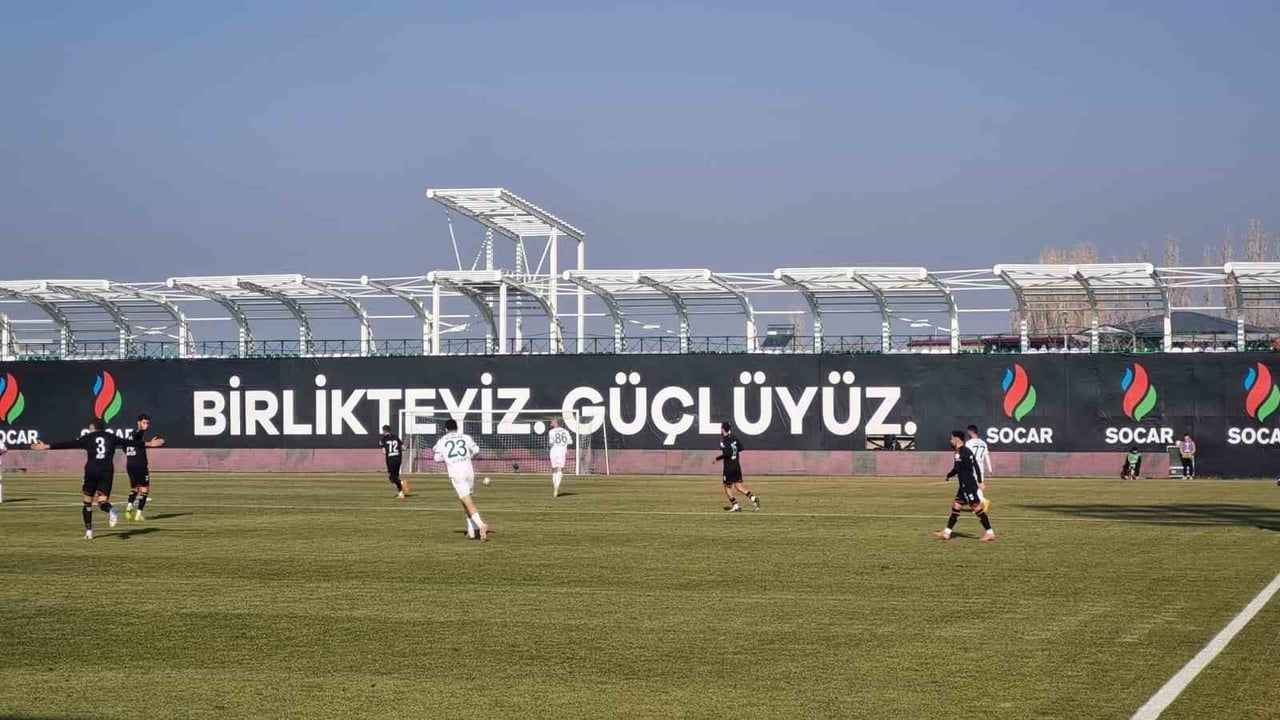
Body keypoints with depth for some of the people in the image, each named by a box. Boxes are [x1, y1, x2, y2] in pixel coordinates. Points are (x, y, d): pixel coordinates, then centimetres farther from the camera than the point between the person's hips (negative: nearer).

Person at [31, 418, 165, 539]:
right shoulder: (111, 438, 12)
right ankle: (111, 511, -32)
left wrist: (47, 446, -2)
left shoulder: (87, 438, 4)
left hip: (91, 471, -2)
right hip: (107, 471, 2)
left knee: (87, 502, 12)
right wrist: (149, 444, 30)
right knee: (103, 502, 4)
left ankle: (88, 531, 7)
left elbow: (68, 444, -2)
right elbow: (129, 442, 19)